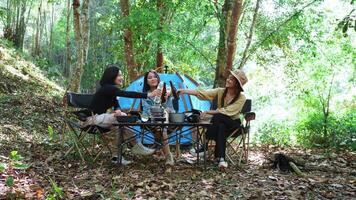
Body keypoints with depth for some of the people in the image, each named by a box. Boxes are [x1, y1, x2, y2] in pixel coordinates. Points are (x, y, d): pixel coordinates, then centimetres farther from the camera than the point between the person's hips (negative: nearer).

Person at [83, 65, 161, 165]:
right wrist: (148, 95, -34)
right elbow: (127, 94, -31)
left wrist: (117, 110, -20)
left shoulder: (111, 89, 12)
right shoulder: (107, 88, -21)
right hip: (93, 118, -10)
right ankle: (136, 146, -12)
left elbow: (115, 103, 7)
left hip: (100, 117, 10)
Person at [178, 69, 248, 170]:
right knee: (221, 128, -35)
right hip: (219, 122, 3)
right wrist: (184, 91, -24)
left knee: (218, 117, -35)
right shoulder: (220, 91, -5)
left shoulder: (241, 98, -14)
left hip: (233, 123, -3)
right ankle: (221, 158, -34)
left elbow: (227, 112, -22)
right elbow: (202, 93, -14)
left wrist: (208, 112, -22)